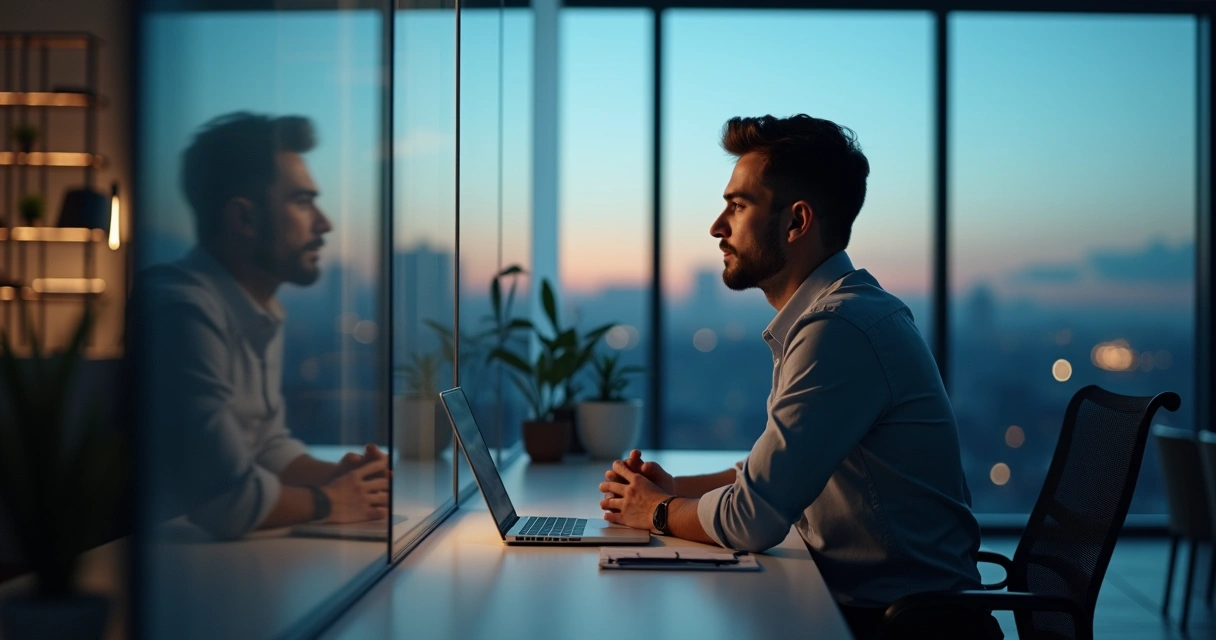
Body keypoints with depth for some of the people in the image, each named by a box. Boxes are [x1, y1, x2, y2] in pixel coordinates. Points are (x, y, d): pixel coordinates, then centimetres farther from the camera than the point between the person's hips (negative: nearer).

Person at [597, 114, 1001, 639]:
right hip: (856, 597, 8)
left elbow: (751, 519, -22)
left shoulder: (838, 329, -23)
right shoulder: (840, 310, 11)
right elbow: (776, 473, 20)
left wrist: (658, 512, -3)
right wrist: (678, 489, 6)